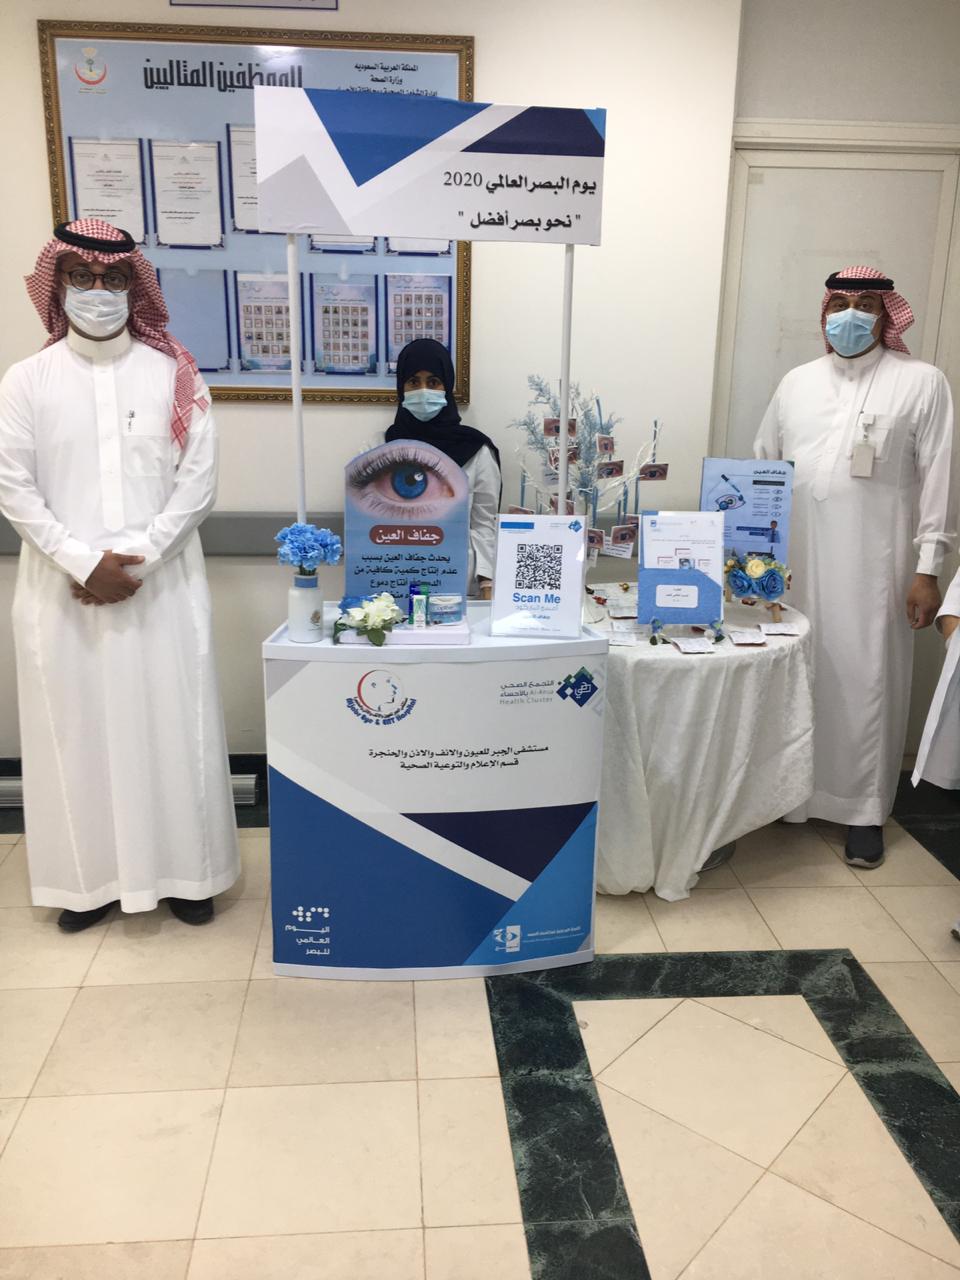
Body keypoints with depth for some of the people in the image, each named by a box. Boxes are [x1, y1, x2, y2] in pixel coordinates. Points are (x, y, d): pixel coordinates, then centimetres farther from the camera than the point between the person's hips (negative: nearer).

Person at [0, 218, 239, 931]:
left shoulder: (176, 374, 2)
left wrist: (135, 557, -11)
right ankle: (90, 877, 21)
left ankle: (183, 871, 19)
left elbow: (197, 483, -2)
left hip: (163, 584, 0)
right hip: (63, 588, 1)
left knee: (171, 724, 5)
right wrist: (85, 561, -11)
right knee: (77, 728, 6)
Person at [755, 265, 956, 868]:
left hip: (874, 564, -3)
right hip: (796, 559, 3)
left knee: (865, 679, 1)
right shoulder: (797, 382, 12)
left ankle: (864, 809, 14)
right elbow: (761, 466, 14)